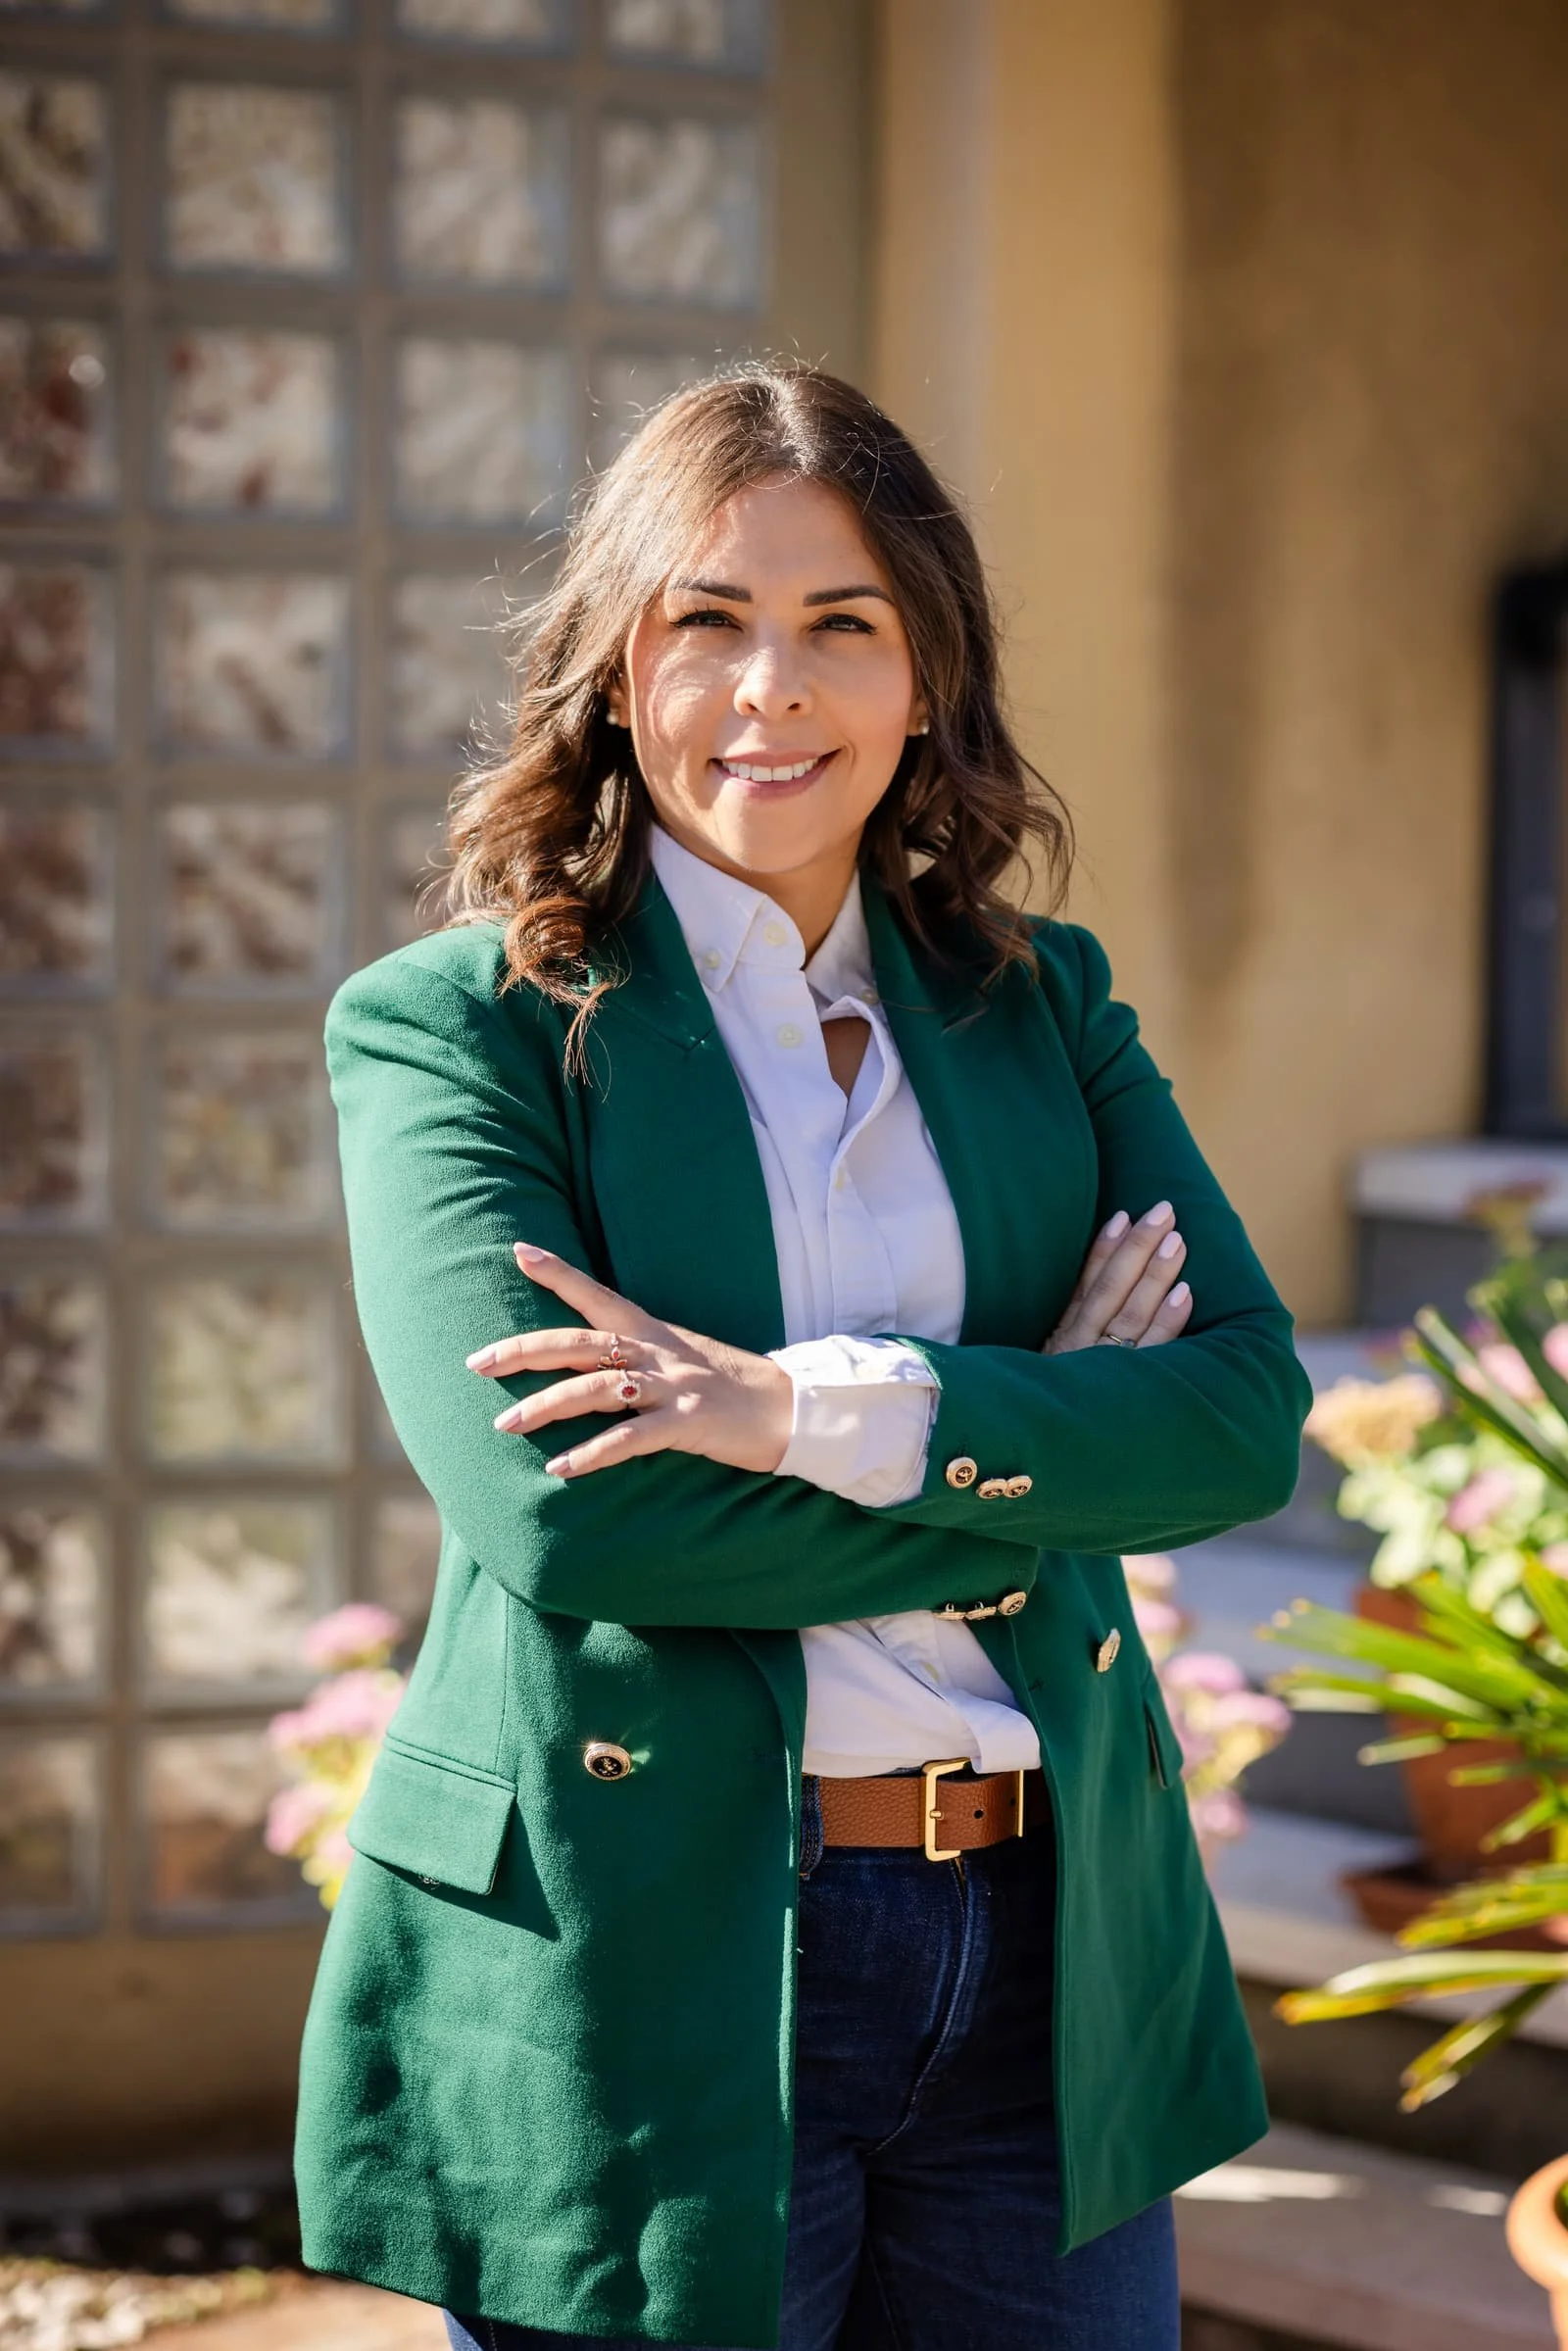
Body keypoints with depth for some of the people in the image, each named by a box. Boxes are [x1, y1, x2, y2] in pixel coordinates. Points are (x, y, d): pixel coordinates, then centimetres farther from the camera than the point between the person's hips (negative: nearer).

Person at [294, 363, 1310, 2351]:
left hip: (1048, 1959, 4)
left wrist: (831, 1408, -17)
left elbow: (1250, 1410, -3)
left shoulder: (1041, 1001, 9)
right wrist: (1033, 1451, -10)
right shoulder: (458, 1024, -4)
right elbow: (549, 1502, -17)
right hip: (642, 1967, -4)